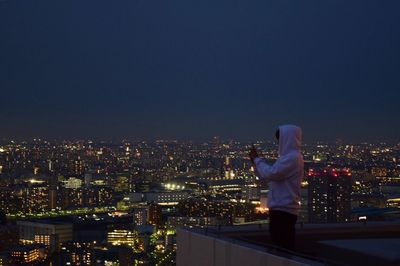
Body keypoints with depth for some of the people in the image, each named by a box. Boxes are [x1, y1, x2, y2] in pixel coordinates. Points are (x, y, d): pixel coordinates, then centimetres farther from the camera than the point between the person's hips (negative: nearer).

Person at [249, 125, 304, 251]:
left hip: (284, 209, -10)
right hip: (282, 208, 10)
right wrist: (255, 161, 12)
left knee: (282, 248, -10)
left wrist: (257, 159, -6)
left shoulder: (293, 157, -13)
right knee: (283, 247, 13)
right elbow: (266, 178, 23)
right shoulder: (289, 156, 19)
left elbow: (270, 173, -21)